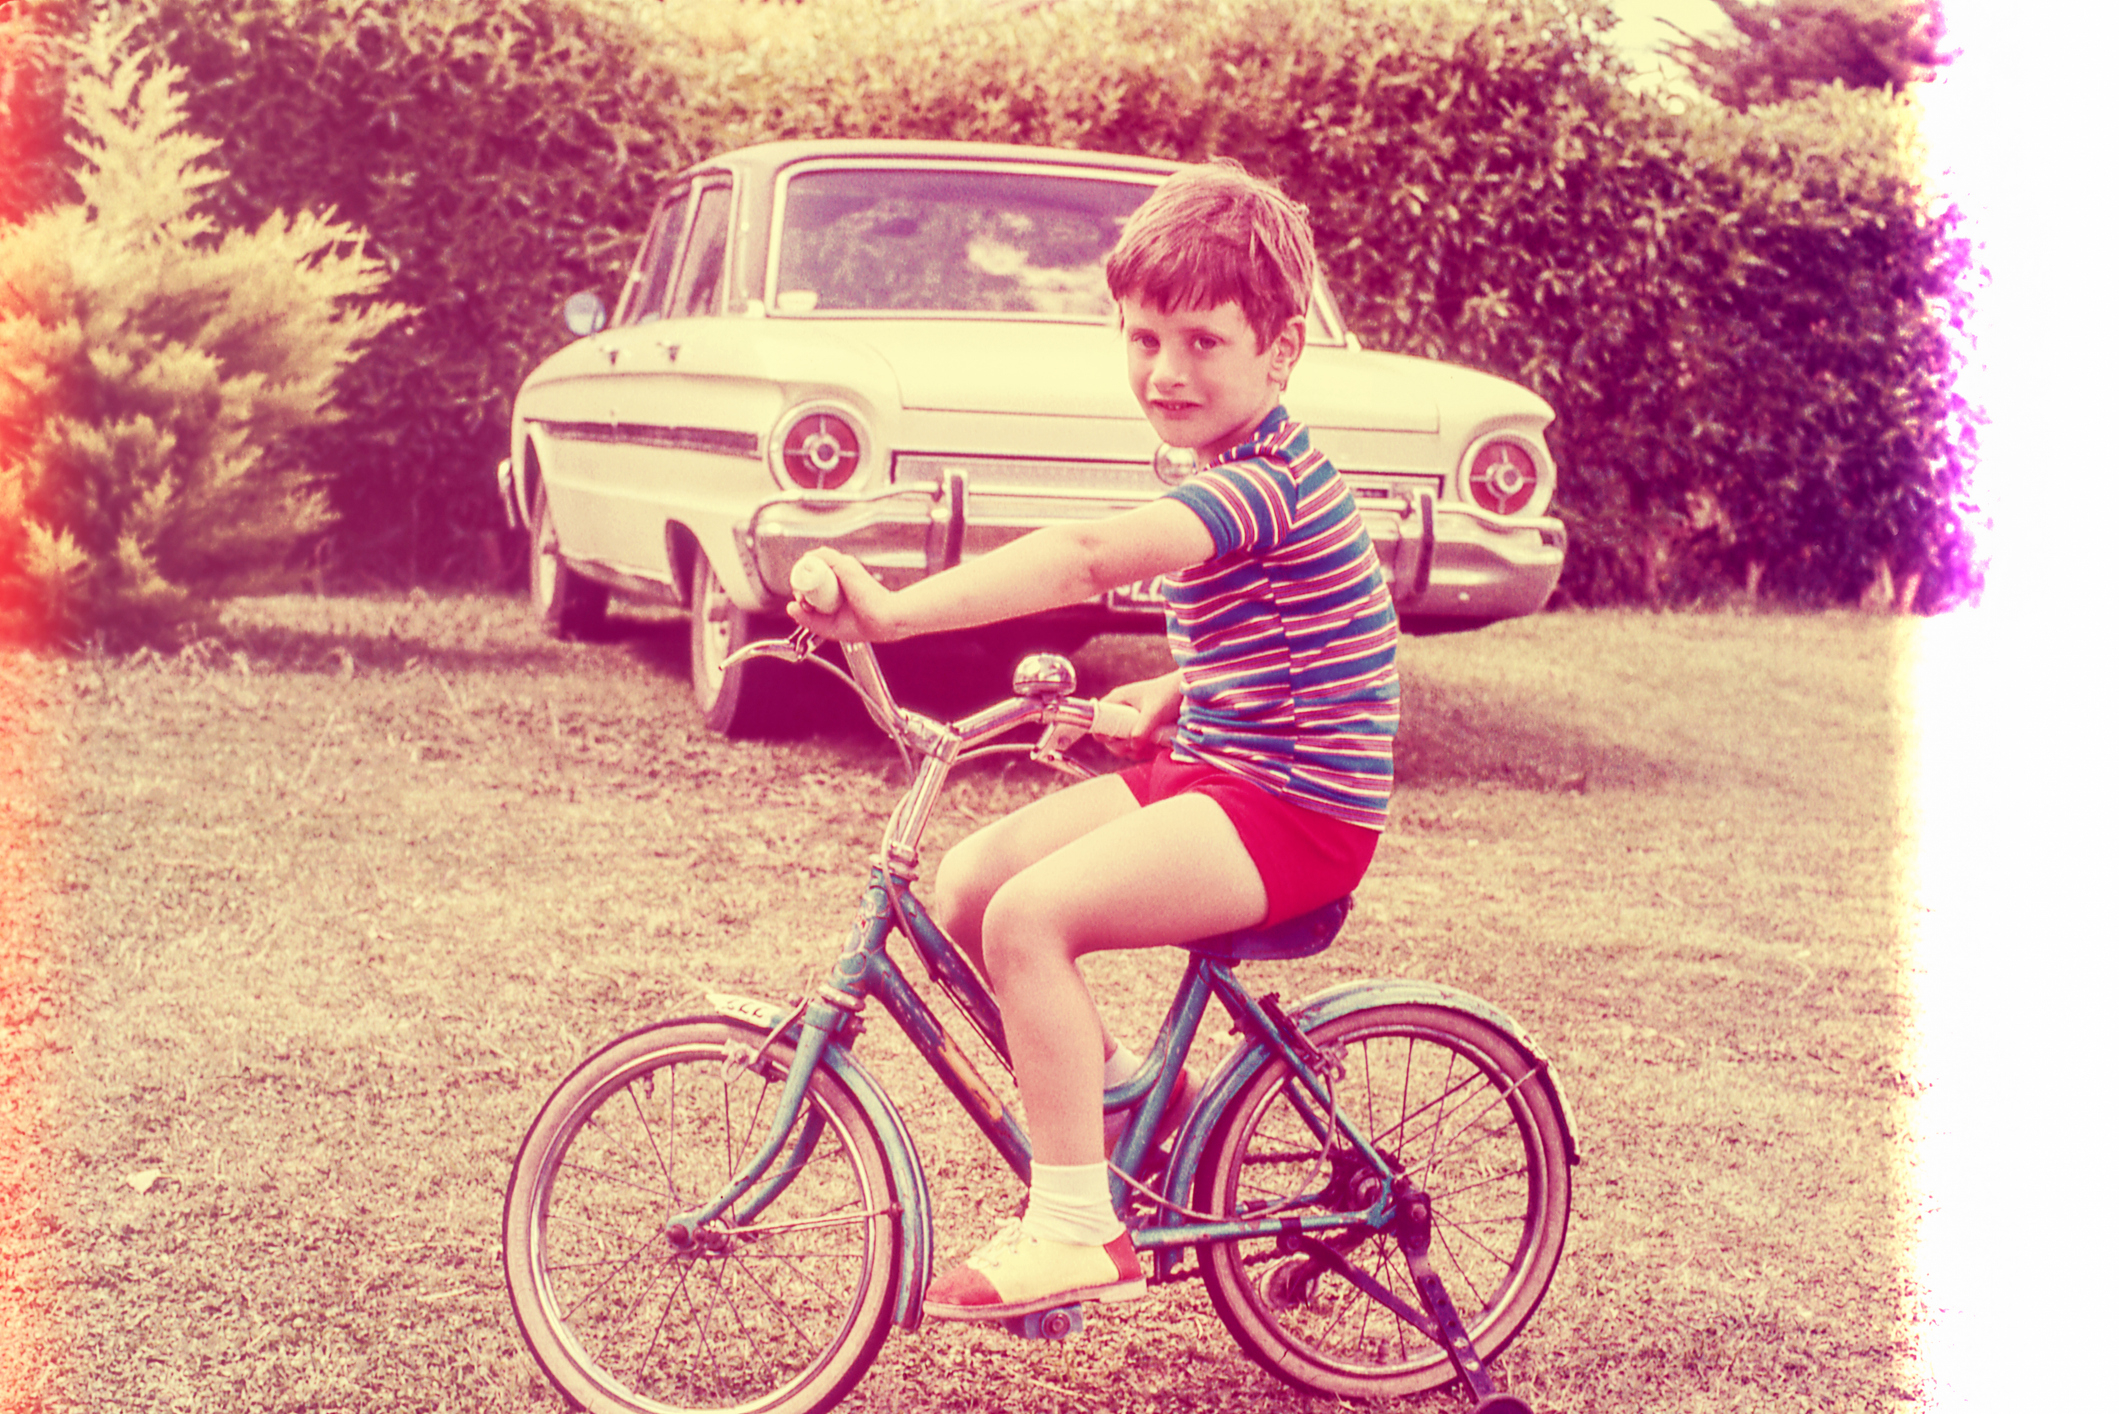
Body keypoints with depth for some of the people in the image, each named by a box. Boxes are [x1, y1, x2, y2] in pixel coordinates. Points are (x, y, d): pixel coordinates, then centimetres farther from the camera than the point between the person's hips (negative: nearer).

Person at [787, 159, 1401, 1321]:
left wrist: (896, 611, -44)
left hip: (1295, 804, -10)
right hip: (1218, 768, 10)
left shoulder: (1267, 484, -21)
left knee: (1031, 916, -25)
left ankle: (1077, 1230, -16)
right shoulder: (1238, 476, 12)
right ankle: (1120, 1100, 16)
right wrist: (1172, 692, 10)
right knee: (966, 885, 0)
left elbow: (1087, 556, -37)